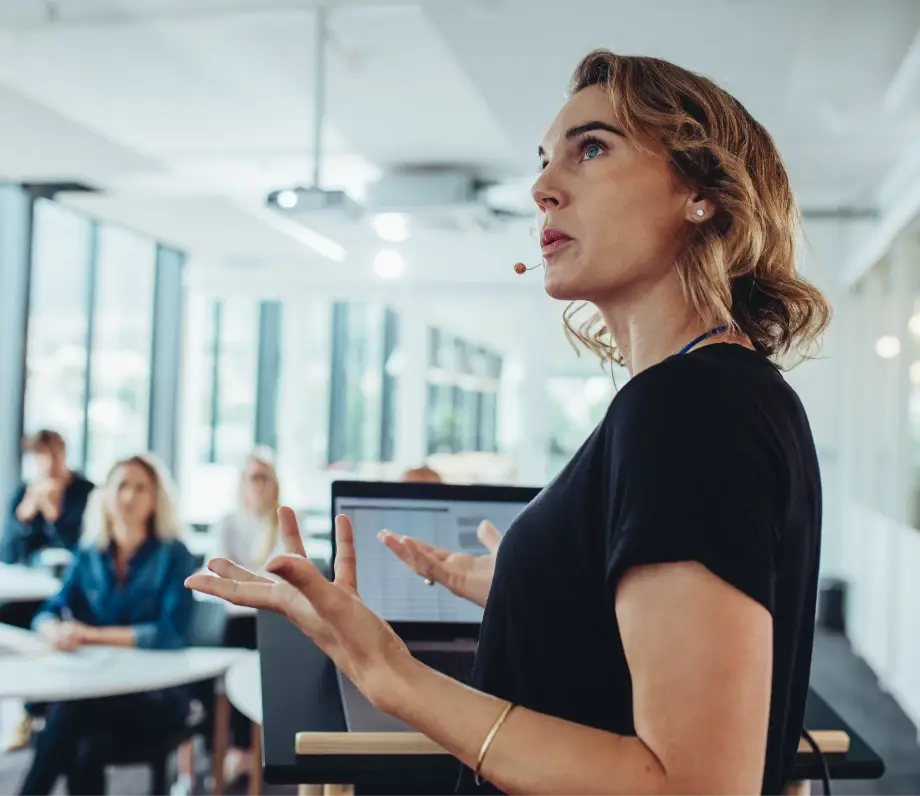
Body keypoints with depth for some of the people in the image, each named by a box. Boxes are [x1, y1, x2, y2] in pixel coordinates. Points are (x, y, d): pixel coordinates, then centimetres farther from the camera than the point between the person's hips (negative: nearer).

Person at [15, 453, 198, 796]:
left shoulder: (172, 555, -6)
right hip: (98, 685, 3)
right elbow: (48, 615, 5)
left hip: (156, 694, -3)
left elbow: (172, 633, -17)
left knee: (69, 709, -33)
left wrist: (93, 634, -18)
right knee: (87, 751, -32)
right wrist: (58, 632, -21)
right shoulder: (89, 553, 8)